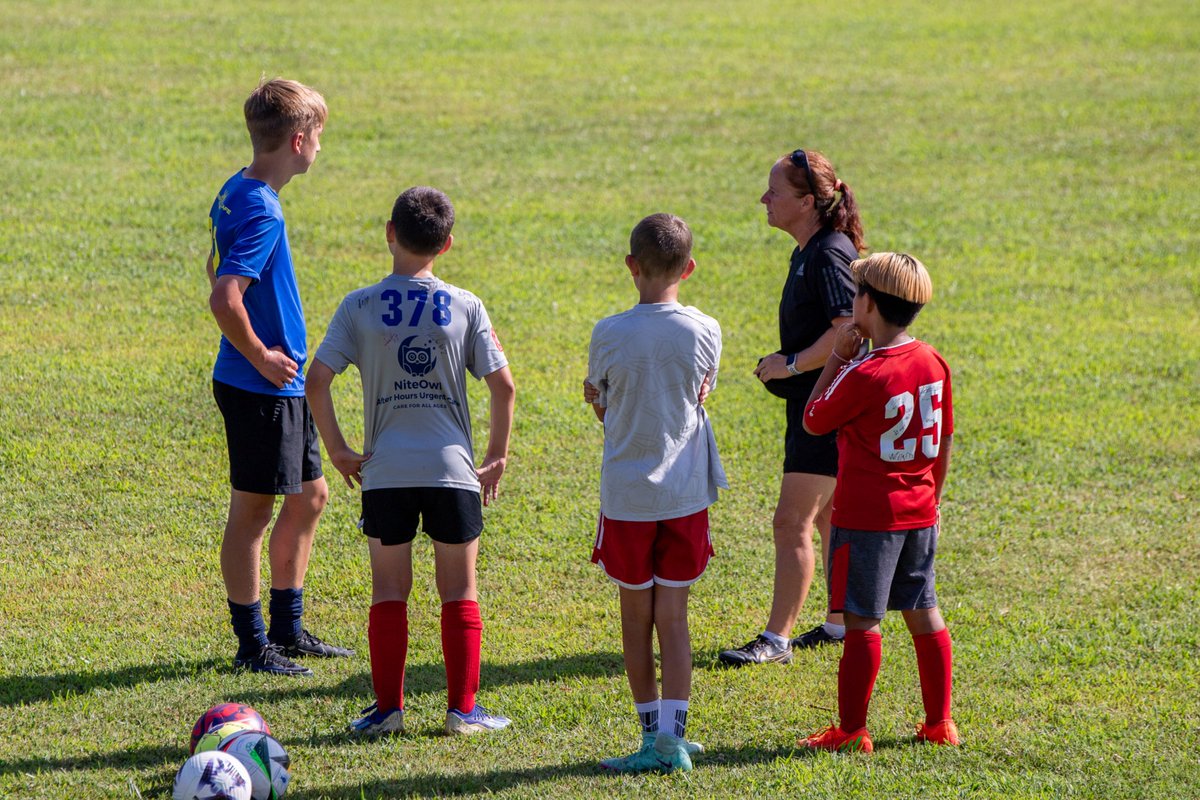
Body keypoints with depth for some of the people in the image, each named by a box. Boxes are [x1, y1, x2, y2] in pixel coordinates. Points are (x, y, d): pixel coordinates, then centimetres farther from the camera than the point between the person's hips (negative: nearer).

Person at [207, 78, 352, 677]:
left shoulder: (237, 192, 8)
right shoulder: (261, 210, -22)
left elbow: (218, 269, 22)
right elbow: (225, 299, -31)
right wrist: (262, 357, -17)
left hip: (284, 385, 10)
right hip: (259, 387, -10)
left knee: (309, 496, 18)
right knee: (253, 510, 0)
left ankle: (287, 629, 27)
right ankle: (252, 645, 10)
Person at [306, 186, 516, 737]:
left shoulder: (360, 306, -1)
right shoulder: (466, 307, 0)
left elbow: (316, 381, -7)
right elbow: (503, 386, -3)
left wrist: (338, 451, 2)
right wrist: (496, 458, 7)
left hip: (385, 471, 0)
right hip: (452, 470, 0)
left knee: (389, 591, 9)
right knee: (459, 593, 8)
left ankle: (388, 707, 8)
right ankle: (463, 708, 8)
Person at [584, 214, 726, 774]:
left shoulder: (609, 334, -9)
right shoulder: (704, 331, -5)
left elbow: (600, 405, 5)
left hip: (626, 496, -1)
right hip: (685, 495, 1)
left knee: (636, 619, 10)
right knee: (673, 618, 4)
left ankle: (653, 735, 14)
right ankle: (672, 736, -1)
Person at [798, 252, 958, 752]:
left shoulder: (862, 375, -18)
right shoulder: (933, 363, 3)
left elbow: (813, 422, -4)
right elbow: (943, 440, 11)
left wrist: (836, 358, -1)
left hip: (867, 518, -7)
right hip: (919, 513, 7)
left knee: (861, 621, -1)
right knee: (923, 613, 14)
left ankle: (851, 730, 3)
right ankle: (939, 723, 19)